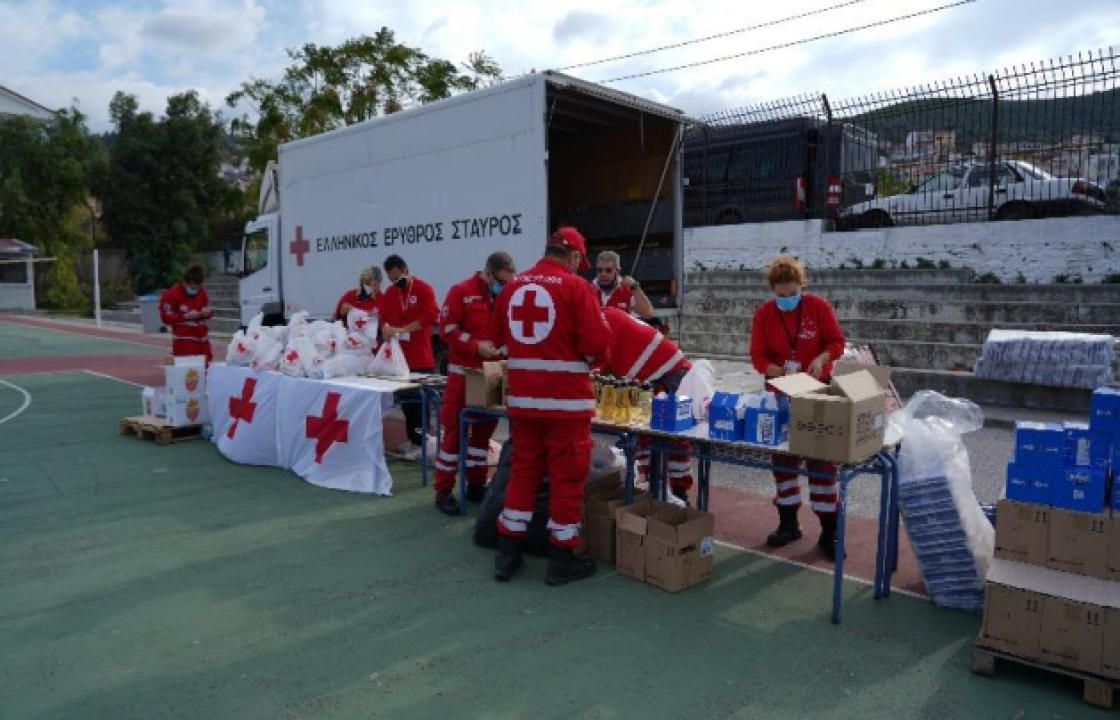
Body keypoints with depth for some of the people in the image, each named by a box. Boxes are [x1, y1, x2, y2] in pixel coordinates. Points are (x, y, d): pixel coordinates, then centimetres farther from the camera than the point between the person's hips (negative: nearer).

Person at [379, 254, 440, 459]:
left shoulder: (424, 289, -7)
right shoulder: (389, 293, 10)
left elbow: (431, 315, -19)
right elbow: (383, 317, 13)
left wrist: (402, 329, -22)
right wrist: (386, 330, -11)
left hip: (421, 358, -6)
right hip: (399, 357, 6)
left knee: (420, 400, -1)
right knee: (405, 399, 12)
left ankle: (421, 442, 5)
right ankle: (411, 439, 23)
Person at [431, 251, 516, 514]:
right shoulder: (461, 292, -9)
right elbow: (447, 328, -13)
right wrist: (476, 346, -22)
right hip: (464, 371, -6)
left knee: (485, 428, 12)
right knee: (454, 429, -2)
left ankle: (476, 484, 24)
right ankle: (443, 490, 6)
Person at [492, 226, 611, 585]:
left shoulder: (512, 286, 8)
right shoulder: (575, 286, -9)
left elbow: (499, 338, 14)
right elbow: (598, 343, -15)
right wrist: (591, 359, 5)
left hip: (522, 395, 6)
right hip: (565, 397, -5)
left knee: (522, 470, 15)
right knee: (567, 475, 6)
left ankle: (507, 553, 21)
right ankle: (562, 558, 15)